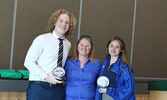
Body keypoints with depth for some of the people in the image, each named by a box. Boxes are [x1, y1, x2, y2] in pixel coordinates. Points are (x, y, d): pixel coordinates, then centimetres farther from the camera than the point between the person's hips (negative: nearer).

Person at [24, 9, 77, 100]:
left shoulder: (68, 44, 11)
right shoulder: (42, 39, -4)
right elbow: (28, 62, -8)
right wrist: (46, 77, -15)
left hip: (58, 89, 4)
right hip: (39, 87, -4)